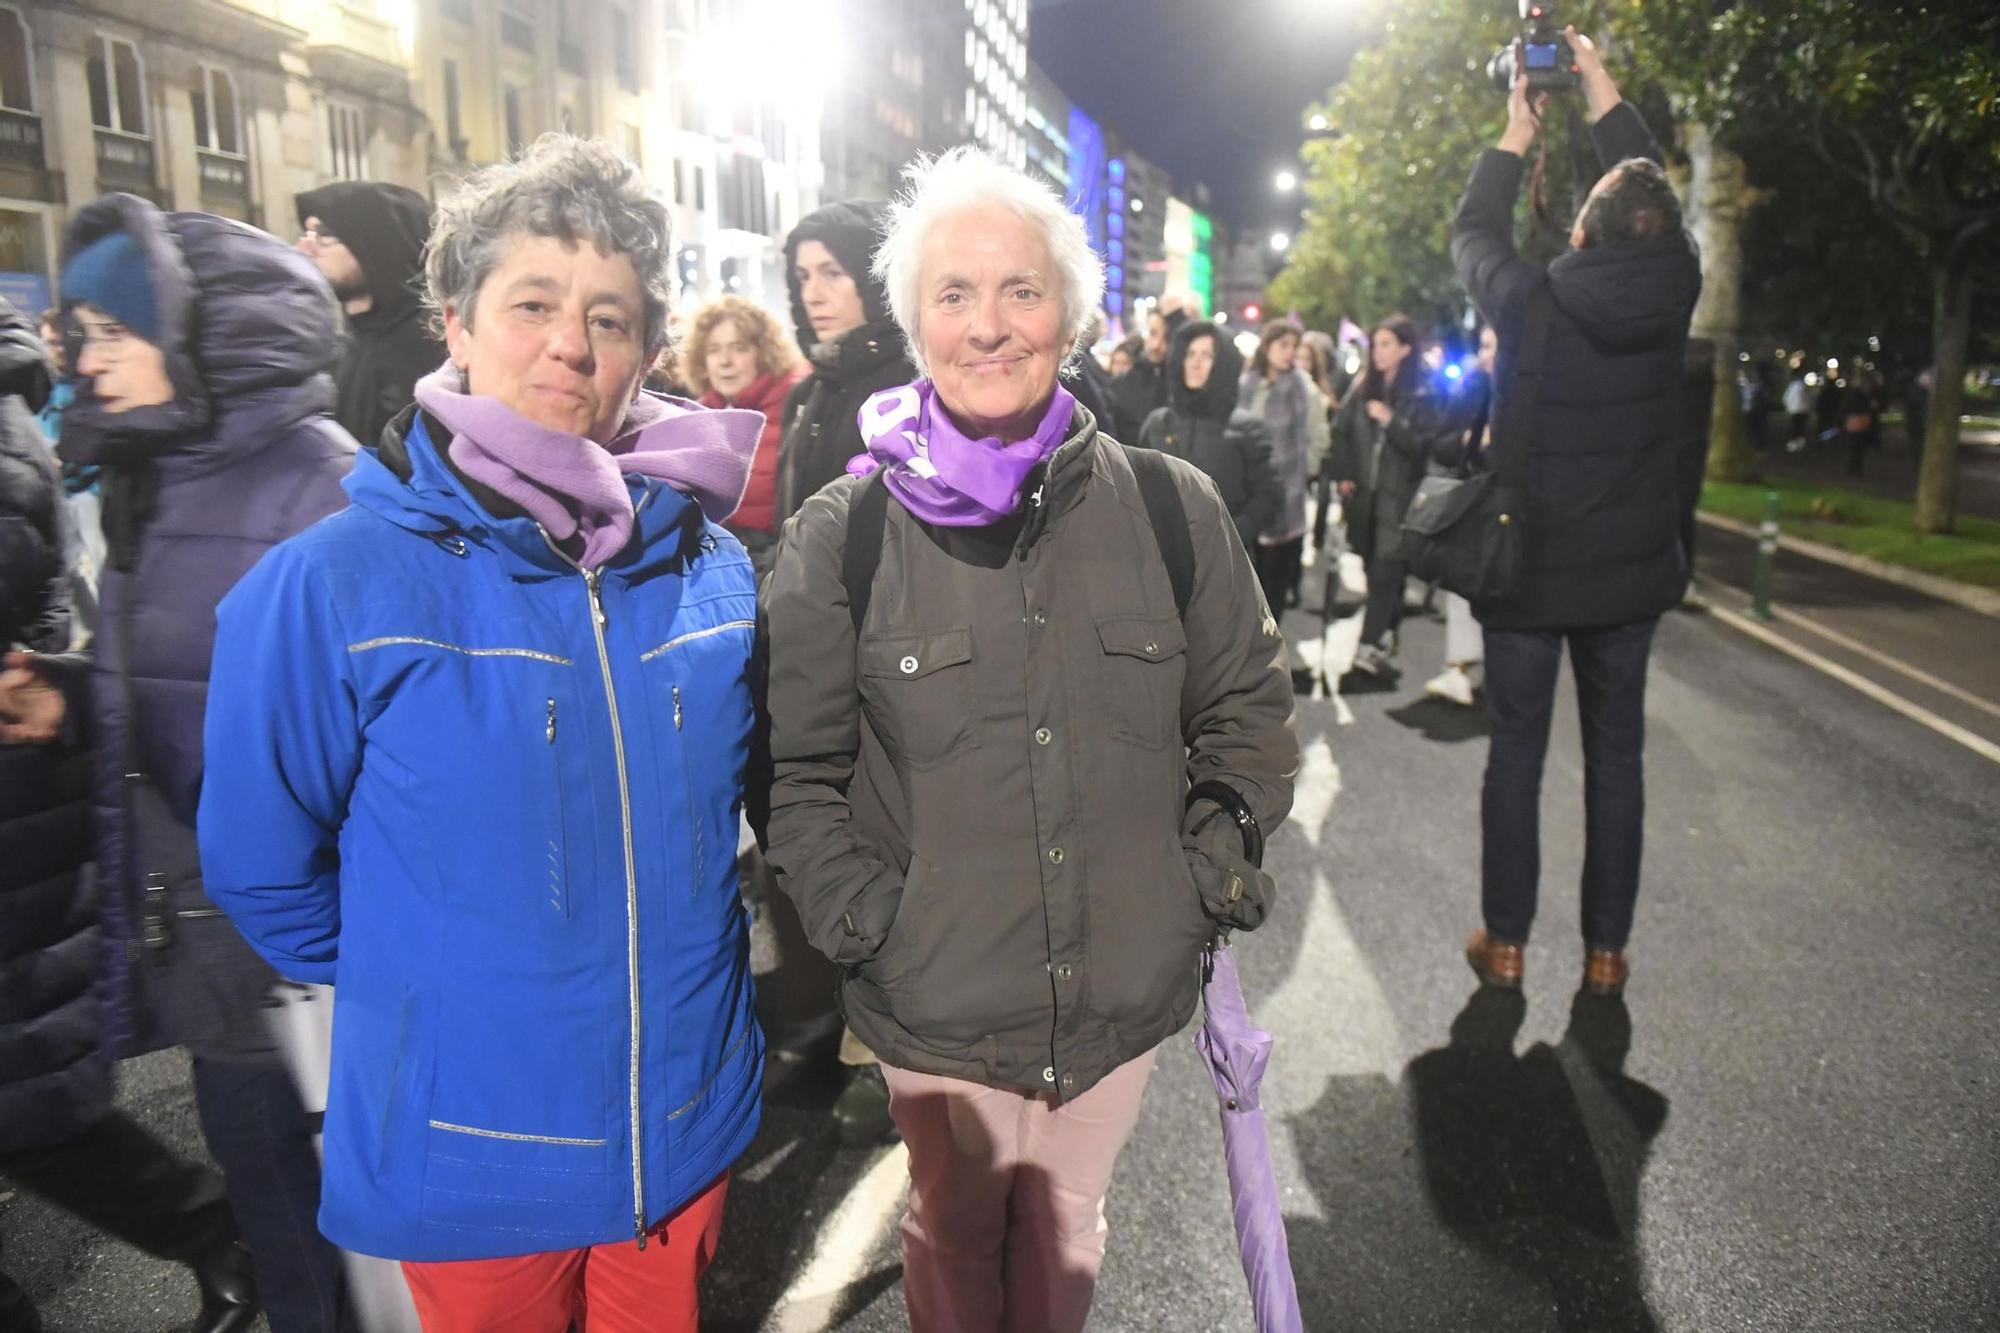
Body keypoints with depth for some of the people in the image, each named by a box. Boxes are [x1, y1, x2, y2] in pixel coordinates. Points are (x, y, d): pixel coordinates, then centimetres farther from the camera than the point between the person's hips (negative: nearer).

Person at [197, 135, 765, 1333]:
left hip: (690, 1128, 3)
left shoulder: (713, 570, -6)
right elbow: (264, 864, -4)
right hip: (469, 1161, -3)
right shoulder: (331, 585, -16)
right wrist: (422, 987, 5)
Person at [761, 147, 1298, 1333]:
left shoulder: (1171, 507, -4)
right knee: (957, 1235, 21)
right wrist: (861, 920, -10)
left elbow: (1249, 712, 6)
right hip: (936, 999, -1)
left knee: (1068, 1224, 24)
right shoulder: (843, 535, -8)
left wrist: (1212, 876, -2)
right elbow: (797, 768, -2)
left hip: (1125, 984, 2)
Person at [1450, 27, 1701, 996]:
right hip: (1628, 577, 2)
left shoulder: (1528, 303, -14)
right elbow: (1654, 195, 12)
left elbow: (1471, 233, 7)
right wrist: (1601, 90, 20)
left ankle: (1506, 943, 17)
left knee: (1515, 754, 8)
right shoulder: (1673, 295, -7)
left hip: (1525, 573, -2)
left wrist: (1515, 138, 20)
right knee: (1617, 759, 11)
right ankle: (1606, 951, 19)